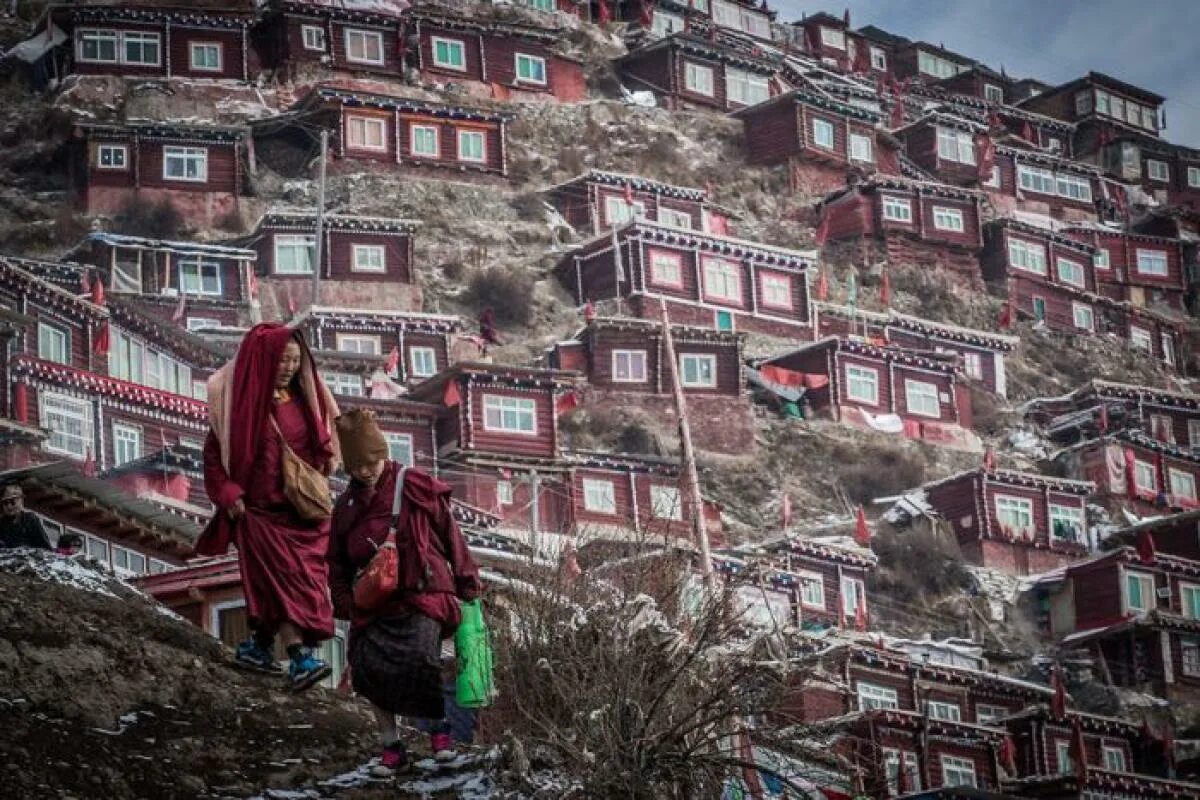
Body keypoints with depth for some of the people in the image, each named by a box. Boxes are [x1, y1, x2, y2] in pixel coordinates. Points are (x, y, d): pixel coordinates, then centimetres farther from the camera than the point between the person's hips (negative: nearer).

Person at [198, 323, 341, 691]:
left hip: (303, 510, 5)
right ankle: (299, 660, -22)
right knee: (284, 578, -15)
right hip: (261, 509, -5)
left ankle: (258, 645, 19)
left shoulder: (301, 398, 7)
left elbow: (321, 445, 21)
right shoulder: (239, 400, -7)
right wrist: (228, 494, -13)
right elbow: (213, 453, -3)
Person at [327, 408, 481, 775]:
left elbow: (451, 536, 5)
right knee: (368, 665, -14)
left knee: (419, 658, -27)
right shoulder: (347, 504, 13)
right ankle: (391, 745, 2)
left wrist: (467, 585, 6)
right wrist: (344, 601, 10)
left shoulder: (419, 489, 0)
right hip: (375, 604, 4)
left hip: (424, 594, -4)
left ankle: (439, 724, -2)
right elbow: (337, 560, 22)